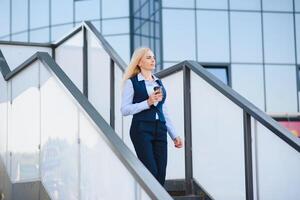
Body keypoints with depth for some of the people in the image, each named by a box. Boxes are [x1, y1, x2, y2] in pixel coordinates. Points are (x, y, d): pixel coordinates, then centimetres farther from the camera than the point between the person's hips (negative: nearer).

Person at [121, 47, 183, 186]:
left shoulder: (159, 83, 19)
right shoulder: (131, 82, 1)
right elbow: (124, 110, -7)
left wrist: (174, 135, 16)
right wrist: (147, 103, -16)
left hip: (160, 130, 5)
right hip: (141, 129, -5)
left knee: (160, 176, -1)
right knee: (151, 174, -13)